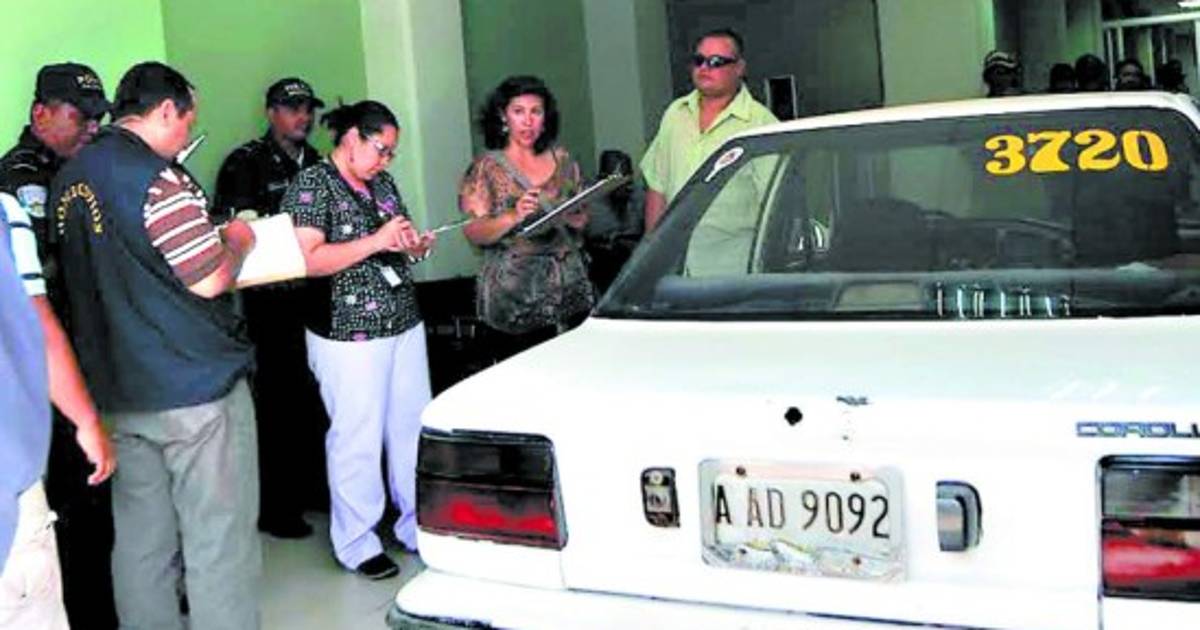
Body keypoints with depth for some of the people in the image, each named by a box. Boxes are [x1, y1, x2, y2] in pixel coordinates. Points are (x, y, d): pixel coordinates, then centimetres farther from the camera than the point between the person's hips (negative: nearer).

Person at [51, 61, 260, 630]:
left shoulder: (68, 179, 10)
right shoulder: (157, 176, -15)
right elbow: (208, 280, -16)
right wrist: (238, 241, 2)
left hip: (116, 392, 8)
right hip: (195, 389, -8)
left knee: (141, 543, 14)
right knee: (219, 542, 1)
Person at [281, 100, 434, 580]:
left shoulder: (381, 182, 15)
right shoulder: (311, 185, -8)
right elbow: (307, 260, -18)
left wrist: (414, 247, 4)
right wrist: (376, 241, -22)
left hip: (405, 325, 7)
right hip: (349, 336, -7)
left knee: (414, 431, 10)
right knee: (358, 439, 0)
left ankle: (419, 525, 24)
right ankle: (356, 543, 15)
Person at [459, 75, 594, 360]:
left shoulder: (562, 160, 12)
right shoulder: (486, 168, 1)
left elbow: (583, 217, 20)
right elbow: (473, 233, -7)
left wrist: (577, 218, -3)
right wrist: (513, 217, -24)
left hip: (570, 291, 4)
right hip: (515, 299, -3)